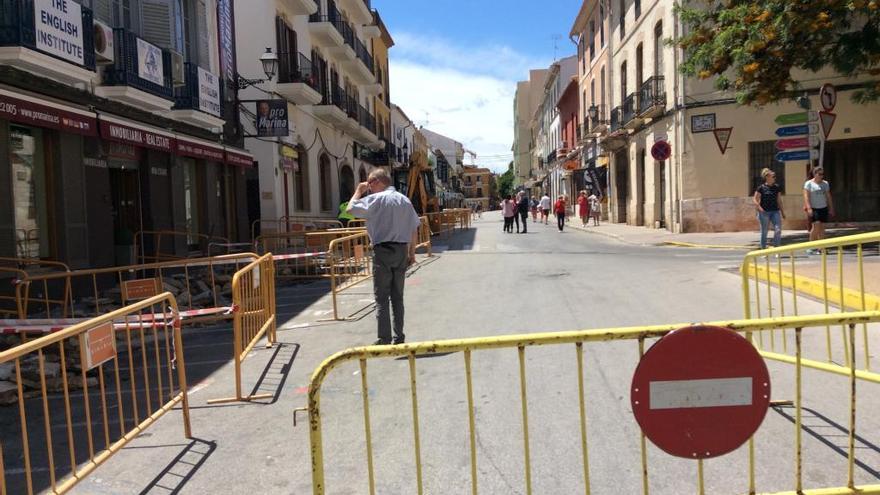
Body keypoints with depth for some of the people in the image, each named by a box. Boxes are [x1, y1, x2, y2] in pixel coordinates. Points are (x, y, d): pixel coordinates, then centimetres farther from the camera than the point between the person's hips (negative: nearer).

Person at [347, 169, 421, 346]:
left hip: (383, 250, -6)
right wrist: (412, 252, 17)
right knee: (398, 297, 12)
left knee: (381, 298, 0)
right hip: (402, 251, 6)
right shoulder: (405, 200, 11)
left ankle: (384, 340, -1)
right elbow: (414, 228, 11)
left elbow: (351, 208, -7)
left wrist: (359, 190, 7)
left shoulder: (376, 199, -8)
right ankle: (399, 338, 16)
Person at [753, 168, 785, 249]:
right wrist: (759, 208, -17)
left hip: (775, 211, 3)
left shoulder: (777, 187, 9)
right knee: (764, 232, 4)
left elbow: (779, 200, 14)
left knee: (778, 230, -9)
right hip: (764, 212, -3)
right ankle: (763, 249, 14)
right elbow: (755, 199, -2)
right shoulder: (761, 188, -3)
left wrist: (782, 212, 14)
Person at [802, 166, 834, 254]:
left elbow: (828, 197, 17)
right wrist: (809, 208, -20)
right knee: (816, 226, -17)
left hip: (823, 208, 5)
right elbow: (806, 196, -9)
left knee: (822, 227, 3)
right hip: (814, 208, -5)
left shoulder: (825, 183, 14)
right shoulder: (809, 183, -1)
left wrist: (831, 209, 13)